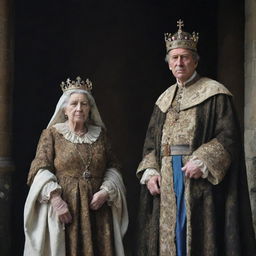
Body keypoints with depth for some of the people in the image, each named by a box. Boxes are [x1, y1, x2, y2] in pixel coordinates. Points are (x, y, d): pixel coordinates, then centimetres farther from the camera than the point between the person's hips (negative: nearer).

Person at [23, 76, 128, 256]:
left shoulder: (100, 134, 13)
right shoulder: (52, 133, 4)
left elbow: (112, 167, 12)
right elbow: (40, 170, -4)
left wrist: (105, 191, -7)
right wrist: (55, 199, -17)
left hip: (97, 209, 3)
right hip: (64, 208, -2)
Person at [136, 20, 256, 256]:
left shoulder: (214, 93, -3)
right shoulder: (164, 99, 16)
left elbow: (229, 136, -11)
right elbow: (151, 141, 16)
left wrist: (202, 162, -21)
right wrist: (150, 171, 0)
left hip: (201, 179, -6)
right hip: (166, 180, 6)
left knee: (199, 234, -3)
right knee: (171, 234, 9)